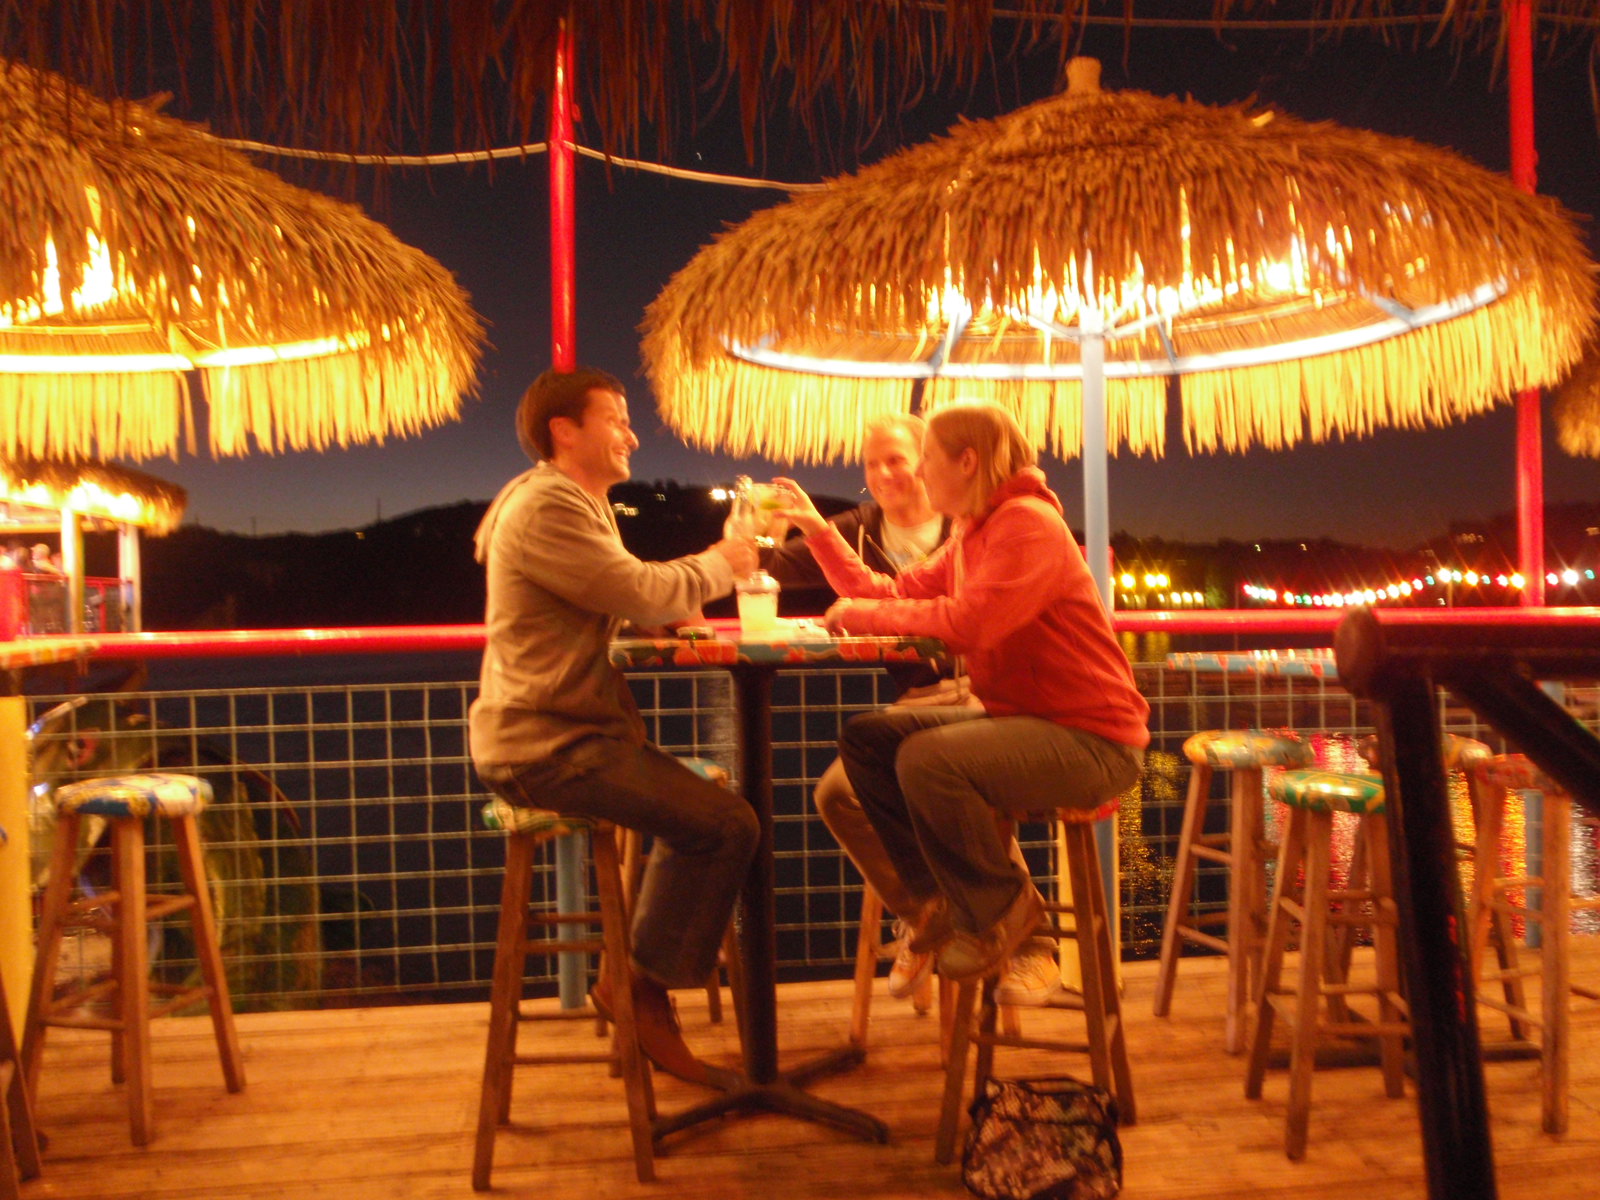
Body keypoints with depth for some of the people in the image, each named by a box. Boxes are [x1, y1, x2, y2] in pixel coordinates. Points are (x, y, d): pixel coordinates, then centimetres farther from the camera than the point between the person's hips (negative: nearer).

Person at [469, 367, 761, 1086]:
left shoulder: (576, 505, 20)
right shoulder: (545, 508, -15)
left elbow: (625, 605, 18)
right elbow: (638, 593, -22)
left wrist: (710, 570, 1)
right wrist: (717, 566, -3)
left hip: (563, 733, 11)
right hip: (543, 748, -11)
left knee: (695, 806, 19)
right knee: (727, 825, -13)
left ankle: (640, 984, 21)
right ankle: (644, 991, 0)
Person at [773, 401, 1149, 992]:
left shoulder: (1028, 523, -16)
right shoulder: (969, 536, 14)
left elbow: (969, 622, -29)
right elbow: (894, 594, 13)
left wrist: (863, 614, -16)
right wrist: (818, 530, 11)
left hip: (1089, 738, -9)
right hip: (1018, 718, 9)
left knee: (928, 759, -30)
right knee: (866, 737, 2)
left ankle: (1002, 907, -3)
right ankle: (939, 899, 10)